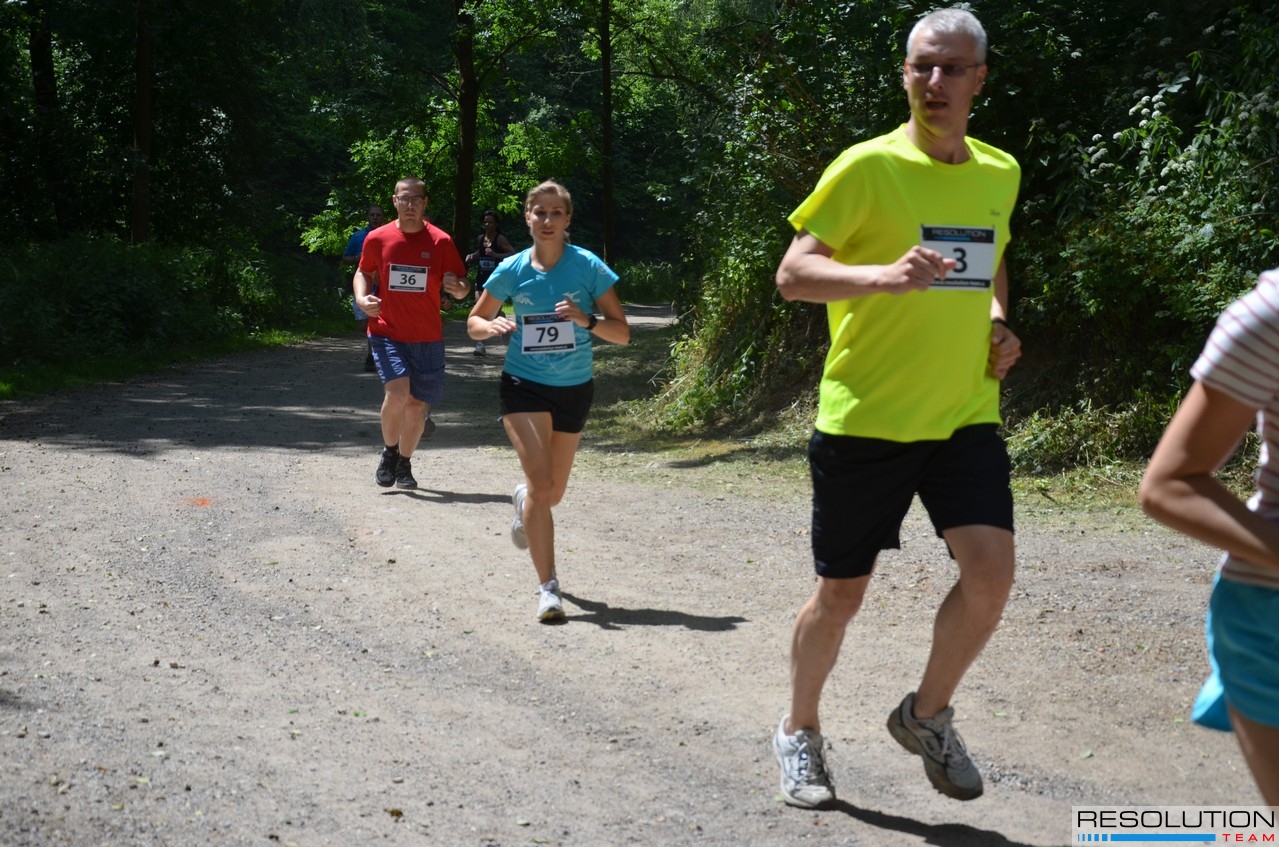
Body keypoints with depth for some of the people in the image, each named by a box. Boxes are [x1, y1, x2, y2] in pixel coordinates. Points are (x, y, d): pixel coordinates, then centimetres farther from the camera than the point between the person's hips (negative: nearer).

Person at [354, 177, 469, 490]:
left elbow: (462, 286, 2)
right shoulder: (377, 239, -1)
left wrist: (458, 287, -22)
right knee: (397, 391, -21)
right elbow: (363, 273, 15)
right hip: (386, 333, -1)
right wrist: (361, 299, -6)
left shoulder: (441, 242, -3)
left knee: (417, 405, 6)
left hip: (427, 338, 1)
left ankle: (404, 464, 29)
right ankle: (389, 451, 4)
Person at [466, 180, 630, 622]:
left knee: (552, 493, 15)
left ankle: (524, 502, 53)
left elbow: (622, 333, -8)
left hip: (574, 389, 1)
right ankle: (547, 587, -13)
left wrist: (586, 320, -26)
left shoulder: (588, 267, -9)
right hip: (523, 385, -1)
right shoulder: (512, 270, -5)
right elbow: (474, 322, 7)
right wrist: (492, 326, -16)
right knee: (541, 483, -18)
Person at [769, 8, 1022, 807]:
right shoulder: (868, 166, -10)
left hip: (964, 414, 4)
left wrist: (998, 321, 6)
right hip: (864, 418, -4)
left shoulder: (1001, 173, 8)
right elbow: (792, 273, -14)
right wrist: (884, 275, -31)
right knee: (840, 593, 6)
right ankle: (800, 732, 31)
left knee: (991, 570, -14)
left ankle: (928, 714, 12)